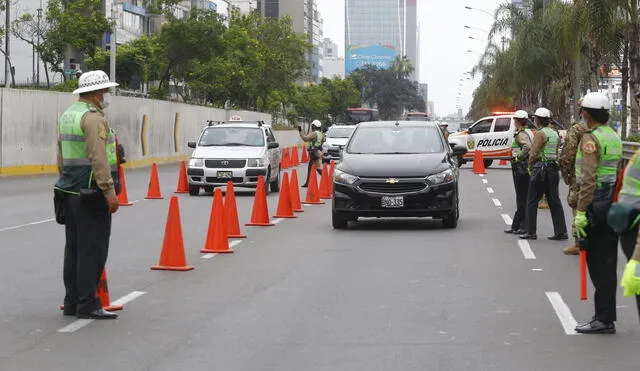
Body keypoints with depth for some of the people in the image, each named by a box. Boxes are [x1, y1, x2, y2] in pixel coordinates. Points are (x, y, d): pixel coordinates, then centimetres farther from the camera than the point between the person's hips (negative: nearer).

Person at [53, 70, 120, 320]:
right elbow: (98, 158, -21)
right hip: (90, 194, -9)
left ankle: (72, 303, 18)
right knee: (92, 250, -5)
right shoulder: (93, 117, -14)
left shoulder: (67, 116, 15)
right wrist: (109, 191, -21)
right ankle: (88, 305, -4)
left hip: (69, 193, 10)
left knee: (74, 249, 13)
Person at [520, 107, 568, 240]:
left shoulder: (540, 133, -13)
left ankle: (530, 232, 2)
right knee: (554, 200, 9)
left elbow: (533, 154, -15)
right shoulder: (555, 133, 12)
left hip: (541, 168, -8)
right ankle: (561, 232, 6)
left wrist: (530, 166, -1)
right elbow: (556, 153, 15)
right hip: (554, 168, 8)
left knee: (532, 201, 1)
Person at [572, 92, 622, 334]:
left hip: (596, 204, -9)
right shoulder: (614, 137, 14)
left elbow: (589, 180, -21)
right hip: (614, 204, 9)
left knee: (598, 263, -5)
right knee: (607, 262, 12)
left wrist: (580, 212, -21)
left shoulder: (591, 139, -13)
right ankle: (606, 317, 18)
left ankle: (604, 319, -3)